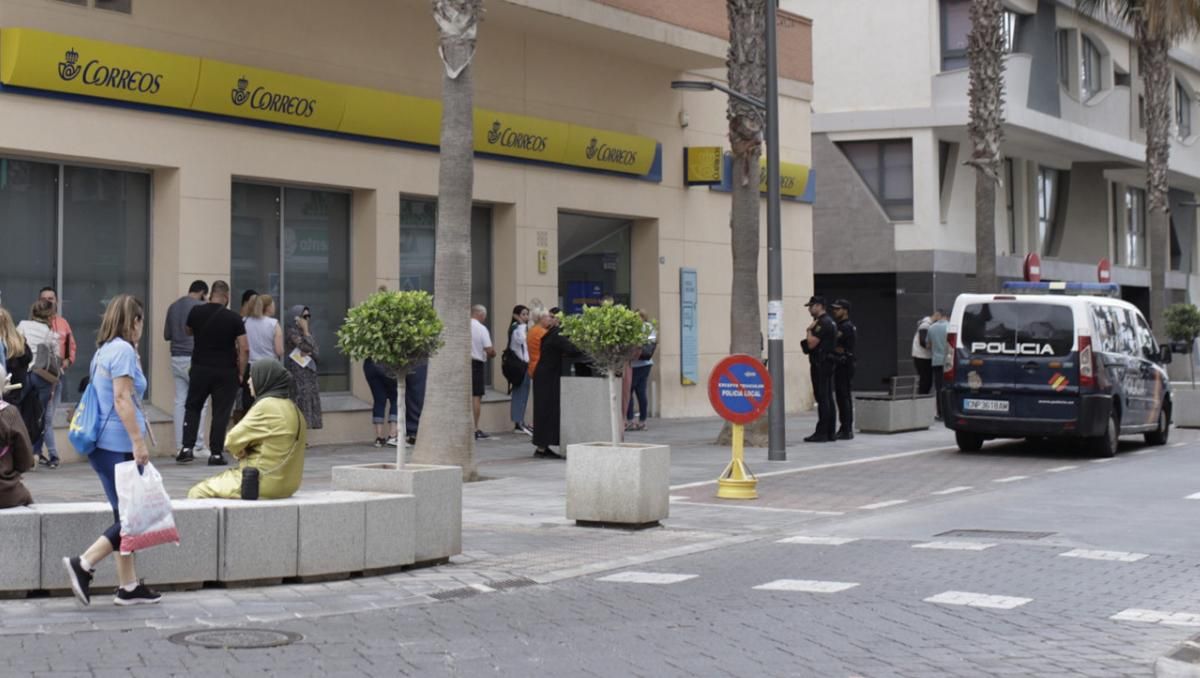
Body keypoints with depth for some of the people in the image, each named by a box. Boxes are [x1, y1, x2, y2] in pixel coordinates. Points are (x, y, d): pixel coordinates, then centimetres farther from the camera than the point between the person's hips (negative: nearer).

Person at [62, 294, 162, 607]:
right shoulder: (123, 350, -11)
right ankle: (83, 564, -10)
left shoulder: (104, 350, 17)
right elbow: (122, 399, -19)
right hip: (120, 445, -10)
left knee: (126, 515, 11)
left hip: (105, 444, 10)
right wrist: (138, 441, -20)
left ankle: (128, 586, 13)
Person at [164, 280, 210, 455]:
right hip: (194, 358, -6)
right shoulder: (200, 306, -7)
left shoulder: (173, 306, 10)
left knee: (180, 401, 7)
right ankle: (197, 445, -3)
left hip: (176, 359, 6)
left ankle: (180, 445, 6)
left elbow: (166, 335, 14)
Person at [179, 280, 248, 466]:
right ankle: (216, 454, 4)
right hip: (226, 372, -2)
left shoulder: (196, 312, -2)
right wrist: (241, 374, -1)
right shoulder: (233, 318, -9)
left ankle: (187, 447, 7)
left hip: (200, 369, 2)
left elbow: (187, 330, 20)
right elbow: (244, 349, -10)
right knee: (221, 413, 5)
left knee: (192, 408, 16)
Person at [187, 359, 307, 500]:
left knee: (197, 492, 0)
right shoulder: (291, 407, 9)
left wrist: (240, 451, 8)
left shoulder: (267, 406, -17)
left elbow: (232, 440, -14)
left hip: (265, 484, -9)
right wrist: (246, 452, -1)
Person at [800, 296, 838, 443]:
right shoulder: (829, 322, 18)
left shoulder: (822, 323, -15)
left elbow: (812, 344, -20)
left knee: (822, 399, -9)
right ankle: (830, 432, 13)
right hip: (828, 363, 10)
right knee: (828, 399, 10)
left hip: (820, 364, -10)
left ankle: (822, 432, -10)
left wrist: (809, 330, -5)